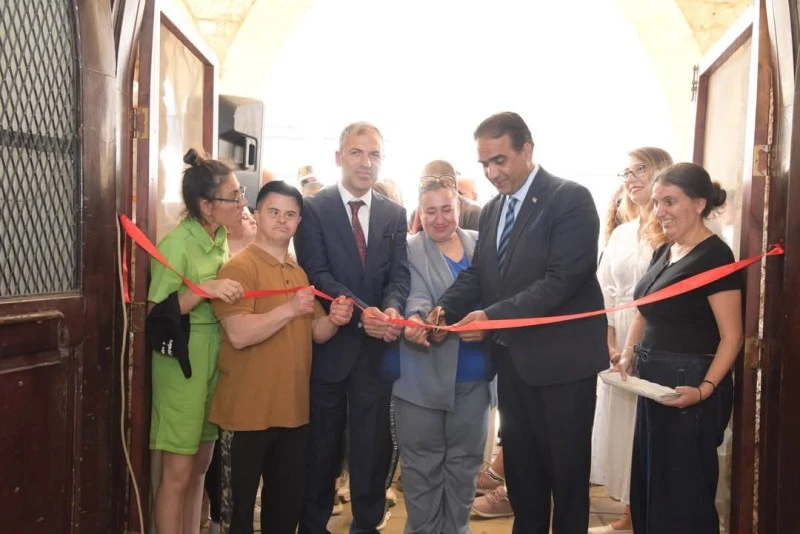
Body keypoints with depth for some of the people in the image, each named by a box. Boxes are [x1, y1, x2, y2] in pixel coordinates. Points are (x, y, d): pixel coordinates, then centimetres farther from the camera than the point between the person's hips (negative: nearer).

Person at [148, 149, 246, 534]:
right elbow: (156, 313, -17)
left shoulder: (221, 237, 6)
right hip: (182, 360, -7)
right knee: (178, 472, 0)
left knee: (201, 464, 16)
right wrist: (204, 290, -28)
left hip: (216, 357, 8)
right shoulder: (177, 244, -17)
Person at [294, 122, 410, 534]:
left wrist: (391, 308, -19)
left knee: (374, 442, 11)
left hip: (377, 346, 3)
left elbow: (399, 274, 2)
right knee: (321, 443, 11)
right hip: (328, 343, -3)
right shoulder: (314, 209, -4)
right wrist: (361, 312, -25)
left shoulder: (394, 214, 9)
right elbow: (317, 274, -13)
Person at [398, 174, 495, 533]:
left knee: (464, 461, 15)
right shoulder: (409, 250, -2)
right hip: (425, 375, -3)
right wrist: (415, 319, -38)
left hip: (474, 375, 3)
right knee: (422, 462, 7)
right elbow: (417, 296, -17)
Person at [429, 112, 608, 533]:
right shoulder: (492, 209, 10)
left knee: (565, 469, 9)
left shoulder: (571, 199, -13)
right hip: (512, 359, 7)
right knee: (520, 467, 19)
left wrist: (492, 316, -27)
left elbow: (561, 280, -22)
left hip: (560, 359, -7)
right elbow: (477, 273, 8)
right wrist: (444, 309, -12)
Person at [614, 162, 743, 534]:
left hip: (687, 387, -8)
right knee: (649, 479, 18)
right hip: (654, 381, 8)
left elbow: (731, 336, -17)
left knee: (683, 487, 5)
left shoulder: (715, 256, -15)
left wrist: (705, 389, -29)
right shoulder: (664, 252, 10)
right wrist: (628, 354, 2)